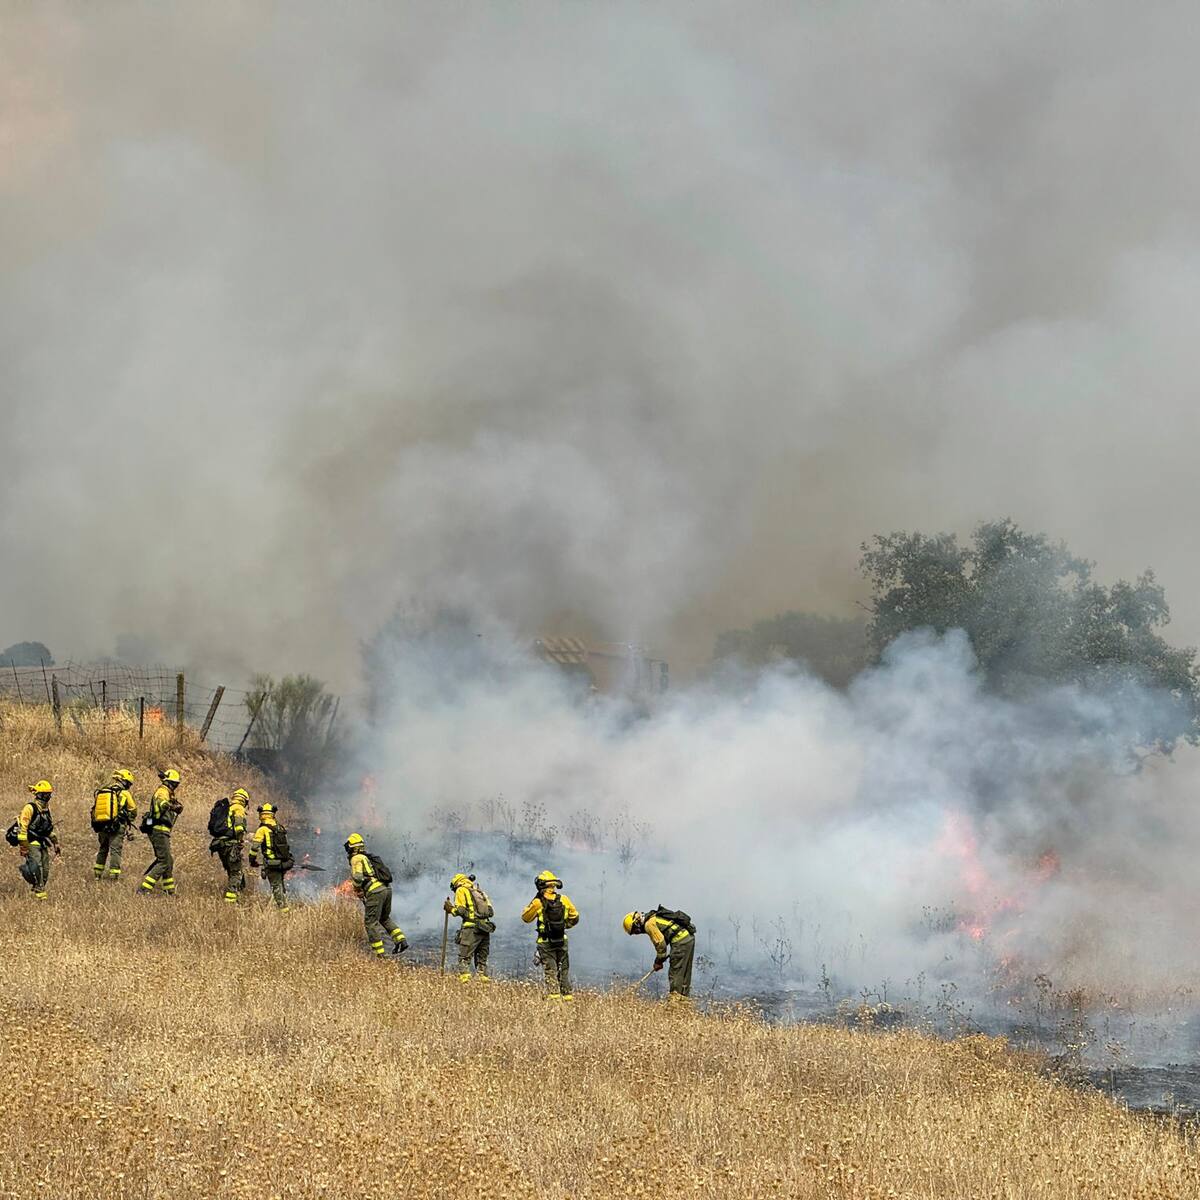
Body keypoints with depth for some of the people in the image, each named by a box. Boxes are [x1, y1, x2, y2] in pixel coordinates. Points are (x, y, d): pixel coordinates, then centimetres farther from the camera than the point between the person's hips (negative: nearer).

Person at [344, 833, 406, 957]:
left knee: (371, 921, -1)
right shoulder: (369, 857, 25)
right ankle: (401, 940, 9)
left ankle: (378, 951, -5)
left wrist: (357, 890, 5)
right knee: (385, 919, 23)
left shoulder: (357, 859, -1)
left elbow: (357, 877, -15)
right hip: (387, 889, 8)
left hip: (375, 891, -8)